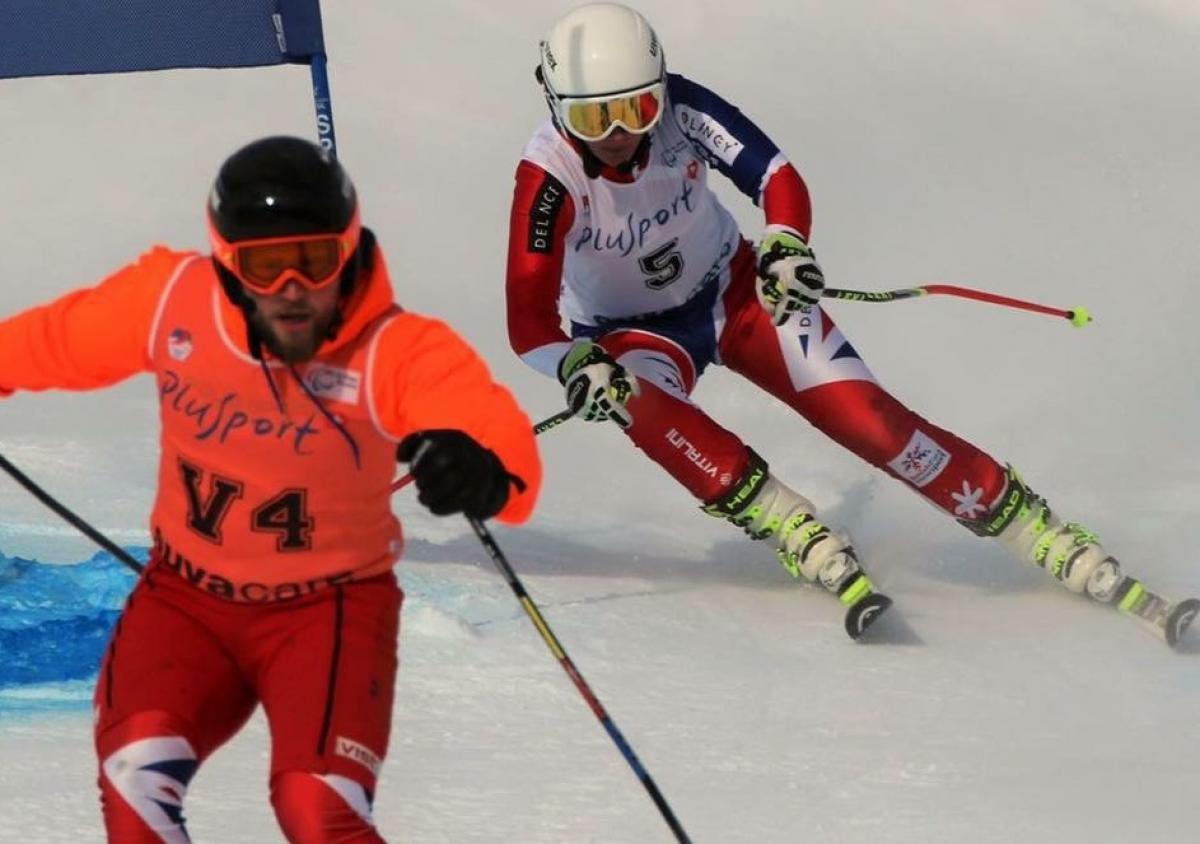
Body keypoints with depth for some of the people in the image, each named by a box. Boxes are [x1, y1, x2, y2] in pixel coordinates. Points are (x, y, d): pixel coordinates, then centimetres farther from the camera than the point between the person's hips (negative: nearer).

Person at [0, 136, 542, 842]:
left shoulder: (399, 352, -22)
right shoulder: (171, 302, -12)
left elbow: (504, 439, -39)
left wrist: (481, 468, -61)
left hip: (329, 606, -3)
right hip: (186, 598, 3)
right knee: (136, 781, -19)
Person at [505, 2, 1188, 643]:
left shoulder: (678, 110, -23)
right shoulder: (550, 177, -28)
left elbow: (777, 178, -28)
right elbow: (528, 319, -32)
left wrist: (785, 247, -50)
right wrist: (577, 367, -53)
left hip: (732, 288, 1)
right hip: (630, 334, -1)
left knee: (863, 415, -14)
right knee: (643, 407, -37)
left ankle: (1051, 540, -9)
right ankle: (803, 539, -32)